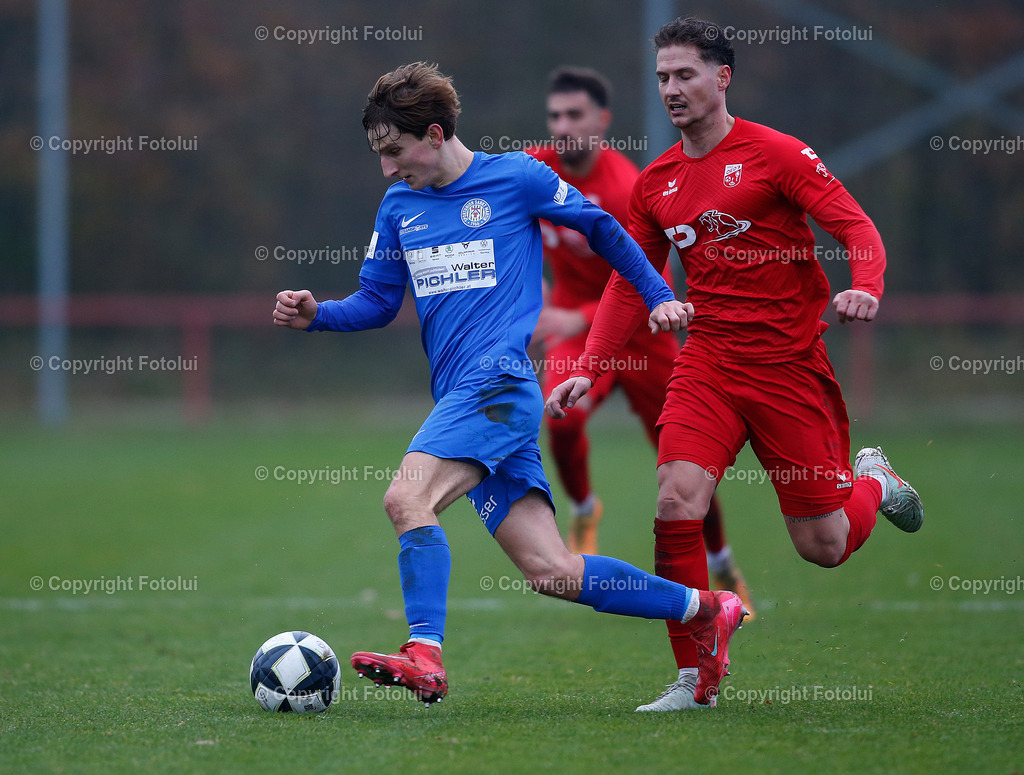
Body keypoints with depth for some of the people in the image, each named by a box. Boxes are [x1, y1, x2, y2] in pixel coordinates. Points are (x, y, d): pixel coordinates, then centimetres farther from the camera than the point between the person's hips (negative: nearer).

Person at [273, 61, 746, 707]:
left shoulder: (516, 177, 1)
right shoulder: (399, 207, 17)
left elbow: (601, 227, 13)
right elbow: (377, 302, 20)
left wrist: (657, 295, 15)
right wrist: (316, 315, 2)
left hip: (499, 381, -6)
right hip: (458, 398, 6)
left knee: (407, 498, -26)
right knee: (551, 571, 2)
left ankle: (425, 656, -30)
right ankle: (705, 610, 13)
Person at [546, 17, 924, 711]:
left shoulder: (776, 154, -7)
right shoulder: (655, 184, 9)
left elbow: (856, 227, -10)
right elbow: (629, 286, 16)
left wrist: (866, 289, -30)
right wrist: (588, 370, 6)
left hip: (790, 363, -4)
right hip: (708, 362, 4)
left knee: (824, 547, 0)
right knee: (676, 506, -19)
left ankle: (875, 482, 37)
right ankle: (693, 678, -7)